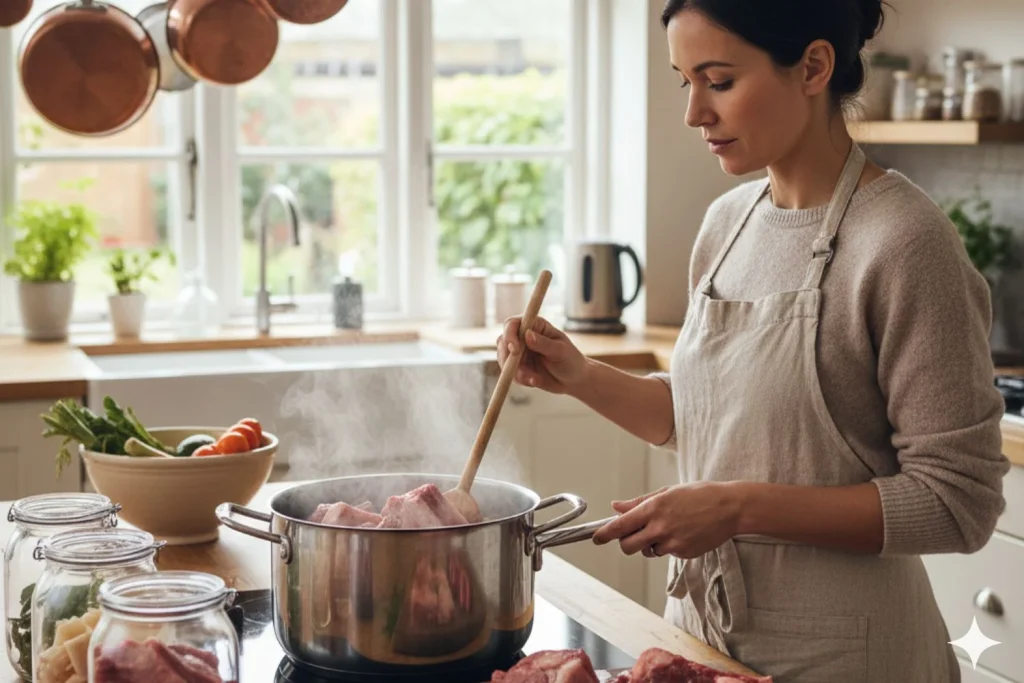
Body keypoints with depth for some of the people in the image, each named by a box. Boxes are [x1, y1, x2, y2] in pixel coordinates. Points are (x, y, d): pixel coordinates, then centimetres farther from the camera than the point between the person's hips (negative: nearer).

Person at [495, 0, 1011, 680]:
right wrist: (583, 379, -4)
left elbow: (958, 502, -20)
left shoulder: (905, 242, -19)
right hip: (702, 625, 7)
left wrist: (743, 507, -24)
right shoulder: (727, 221, 2)